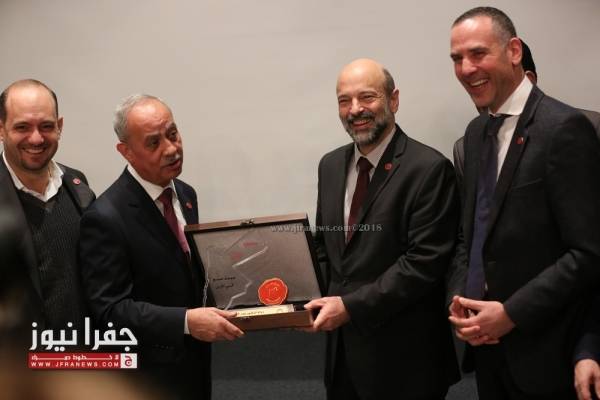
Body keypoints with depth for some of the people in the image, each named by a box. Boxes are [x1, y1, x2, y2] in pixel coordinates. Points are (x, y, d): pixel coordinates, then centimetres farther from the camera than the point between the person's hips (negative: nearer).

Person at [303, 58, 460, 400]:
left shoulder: (429, 168, -14)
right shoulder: (331, 165, 7)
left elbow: (425, 262, -19)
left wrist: (351, 306, -19)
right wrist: (322, 299, -1)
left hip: (402, 353, -6)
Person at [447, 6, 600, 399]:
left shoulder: (564, 127, -16)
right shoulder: (477, 131, 7)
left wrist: (511, 313, -18)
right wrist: (459, 299, -1)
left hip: (540, 348, -6)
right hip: (487, 340, 7)